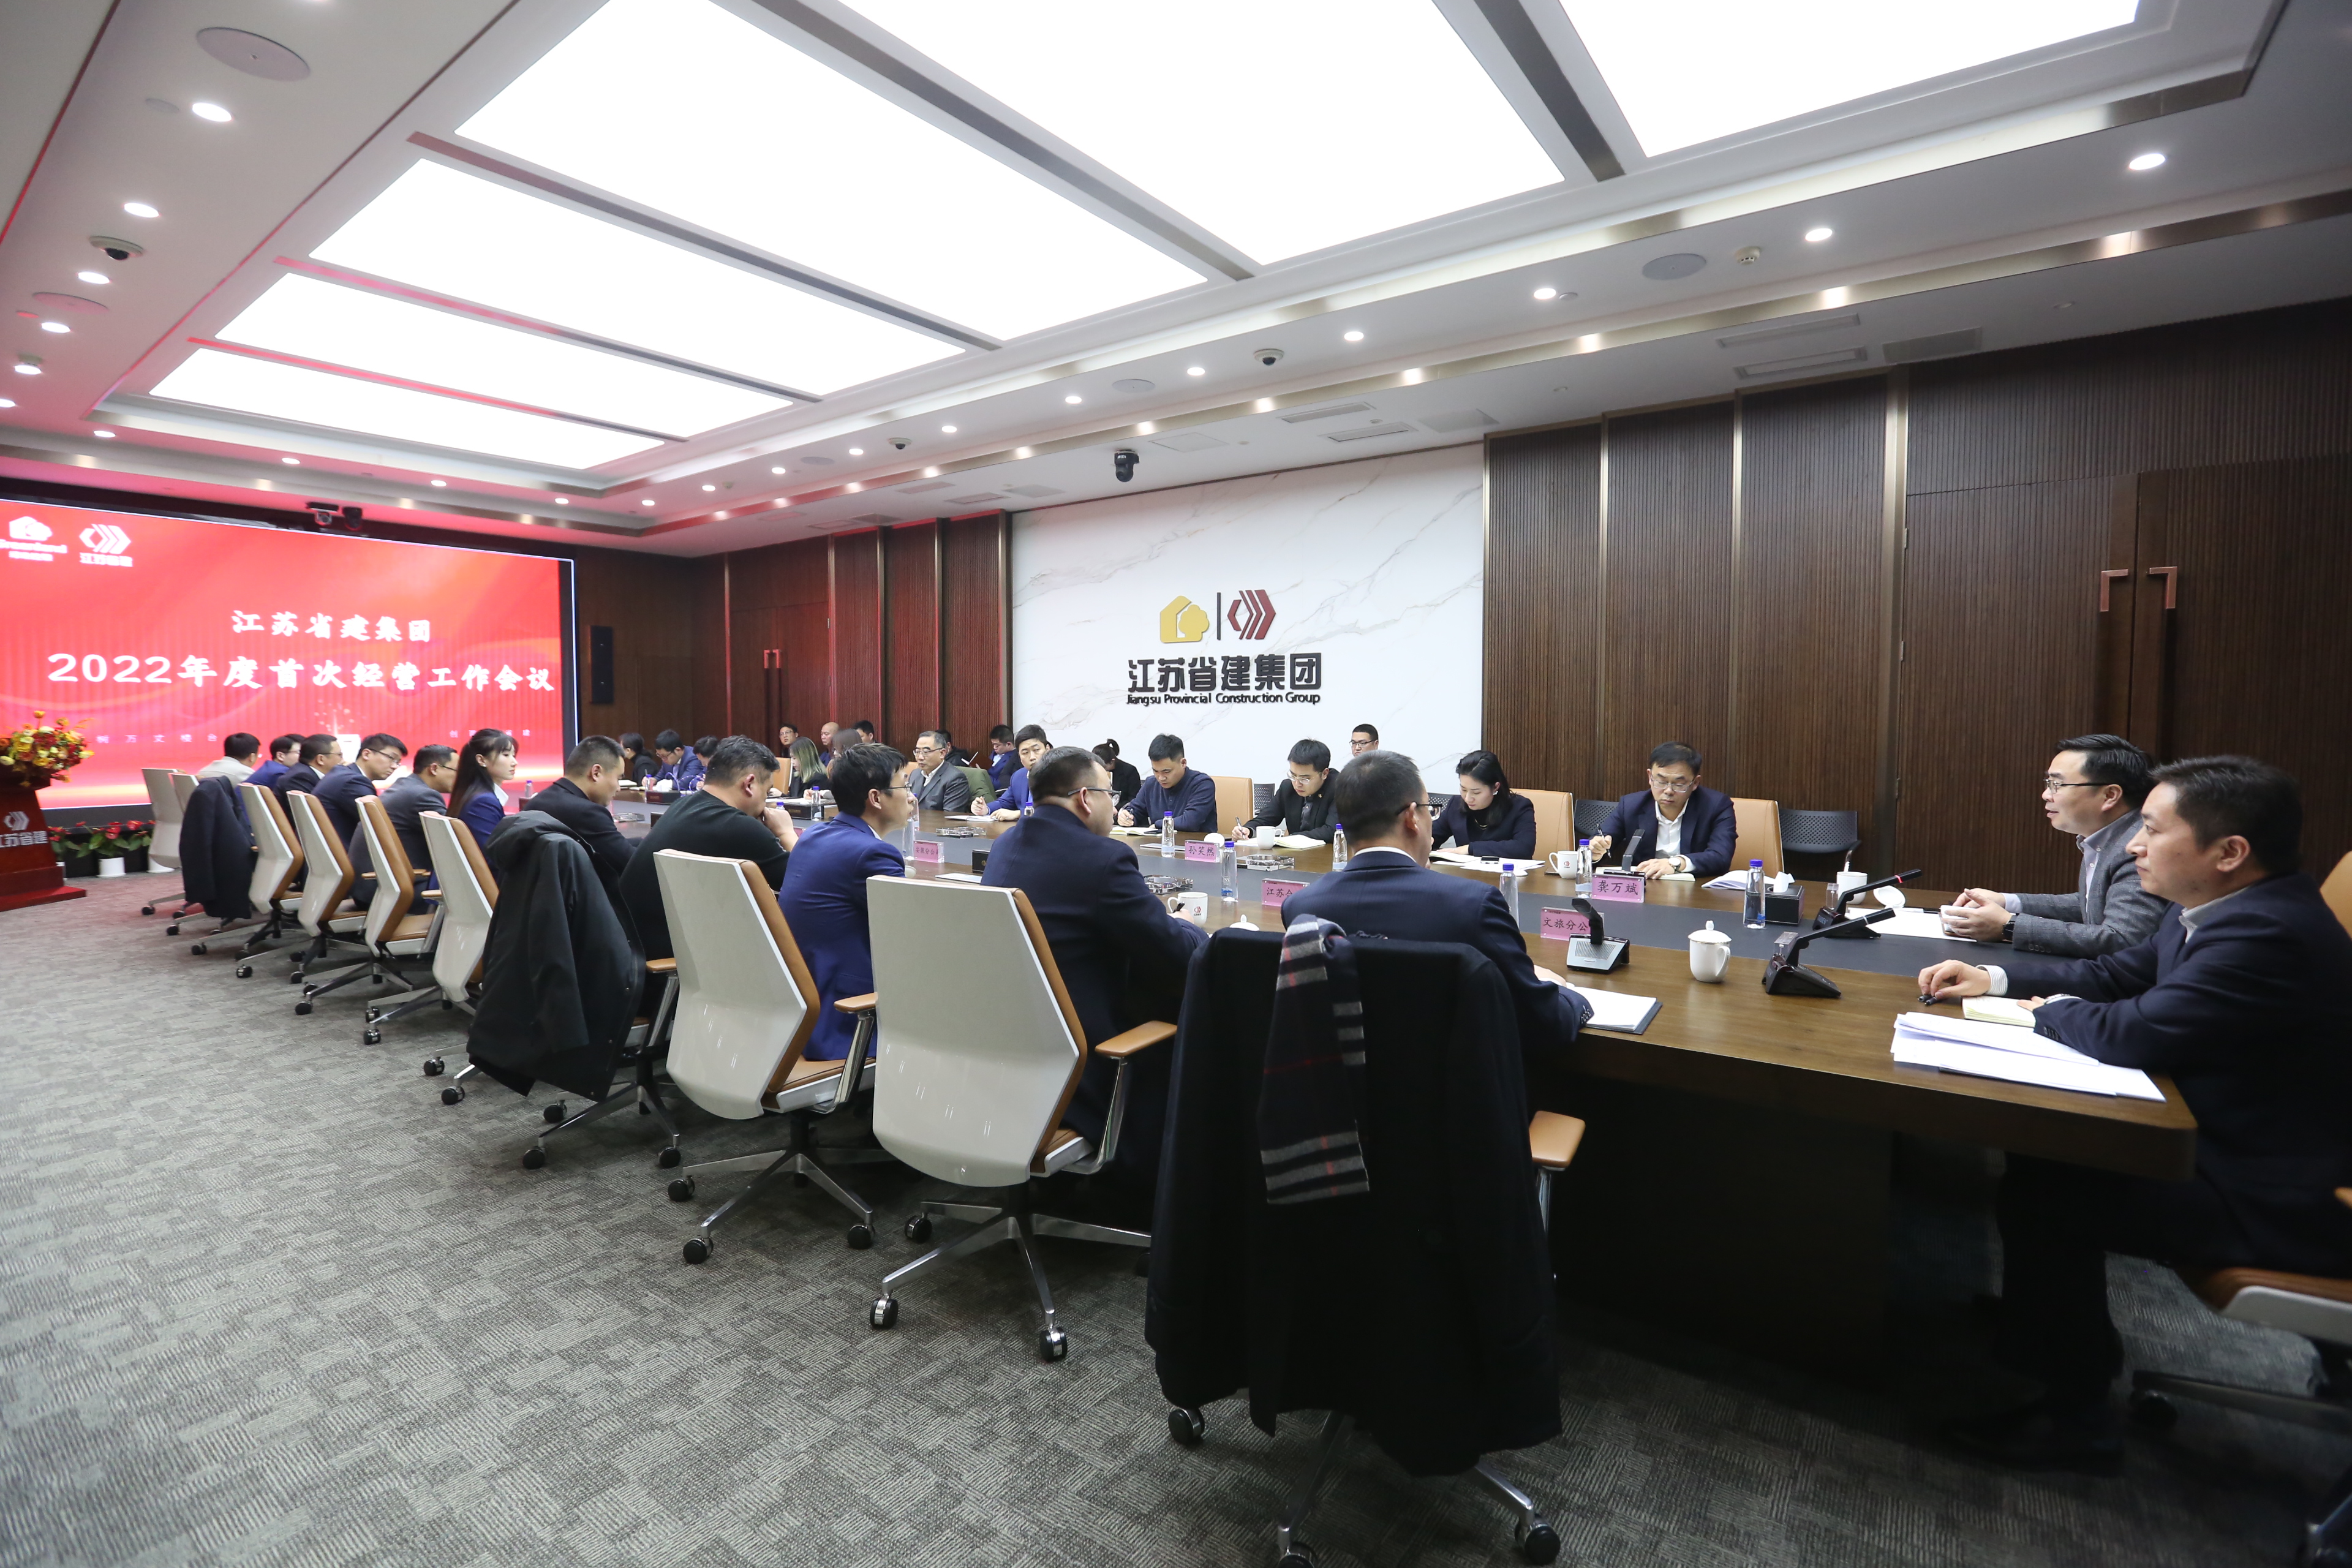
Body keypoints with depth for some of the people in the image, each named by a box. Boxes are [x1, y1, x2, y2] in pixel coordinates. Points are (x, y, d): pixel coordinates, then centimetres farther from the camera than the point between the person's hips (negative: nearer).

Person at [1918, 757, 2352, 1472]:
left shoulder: (2267, 932, -29)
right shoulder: (2228, 910, 3)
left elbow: (2134, 1033, -30)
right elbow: (2116, 974, 14)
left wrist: (2055, 1009, -9)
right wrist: (1996, 977, 4)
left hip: (2276, 1200, -10)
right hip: (2231, 1139, 10)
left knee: (2037, 1195, -11)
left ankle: (2075, 1416, 7)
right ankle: (2043, 1312, 29)